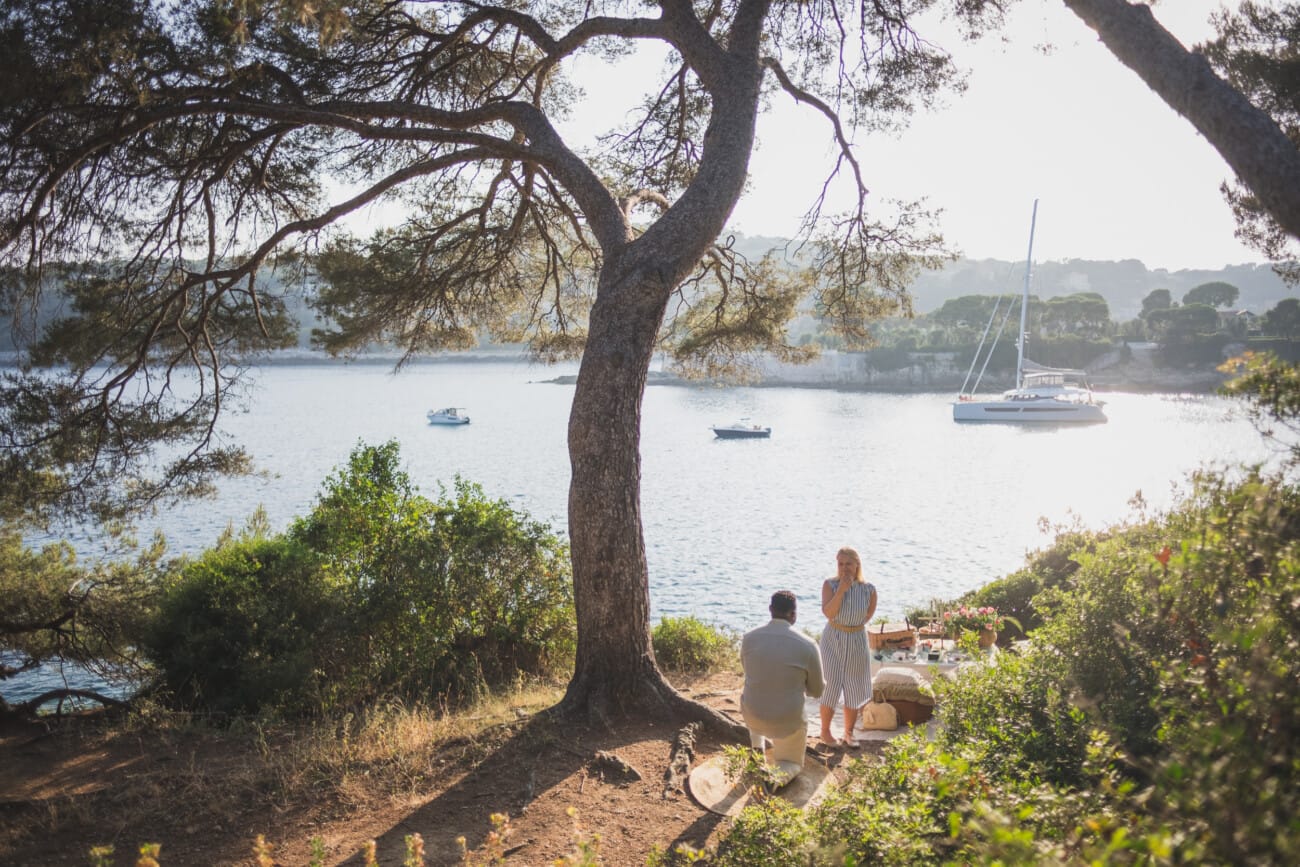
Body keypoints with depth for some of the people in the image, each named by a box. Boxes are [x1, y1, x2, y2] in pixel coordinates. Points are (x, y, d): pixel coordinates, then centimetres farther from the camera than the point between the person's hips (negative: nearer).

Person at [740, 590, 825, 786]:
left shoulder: (749, 638, -11)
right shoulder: (807, 646, -18)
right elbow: (816, 691, -3)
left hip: (752, 716, 3)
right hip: (788, 723, -3)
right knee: (792, 765, 25)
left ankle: (757, 750, 33)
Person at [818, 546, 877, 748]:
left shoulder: (869, 590, -9)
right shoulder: (830, 585, -12)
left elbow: (869, 614, 8)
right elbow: (828, 612, -24)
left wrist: (854, 626, 6)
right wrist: (841, 589, -29)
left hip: (856, 642, 2)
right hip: (832, 640, -2)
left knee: (853, 689, 9)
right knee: (830, 686, 1)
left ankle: (849, 734, 24)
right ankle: (825, 731, 18)